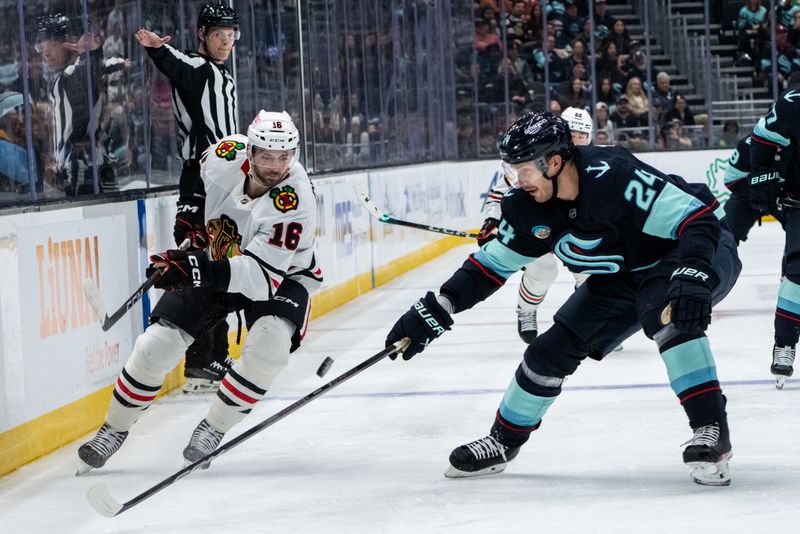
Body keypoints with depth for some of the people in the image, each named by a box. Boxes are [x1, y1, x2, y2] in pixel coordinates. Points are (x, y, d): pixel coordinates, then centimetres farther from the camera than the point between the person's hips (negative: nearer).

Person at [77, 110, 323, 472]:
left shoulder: (293, 201, -34)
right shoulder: (227, 155, -22)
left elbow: (262, 275, -40)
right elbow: (198, 175, 7)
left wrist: (194, 270, -49)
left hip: (282, 275, -3)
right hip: (214, 262, 3)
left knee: (268, 343, -33)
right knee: (157, 344, -9)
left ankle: (214, 428, -12)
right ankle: (114, 428, 14)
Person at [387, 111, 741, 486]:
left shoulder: (614, 177, -35)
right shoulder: (528, 208, -11)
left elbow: (699, 219, -37)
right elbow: (493, 263, 3)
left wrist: (693, 276, -52)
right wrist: (435, 309, -4)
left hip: (702, 253, -7)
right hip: (624, 276, 8)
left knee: (667, 314, -39)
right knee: (552, 349, 3)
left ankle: (711, 430, -34)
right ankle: (503, 440, 25)